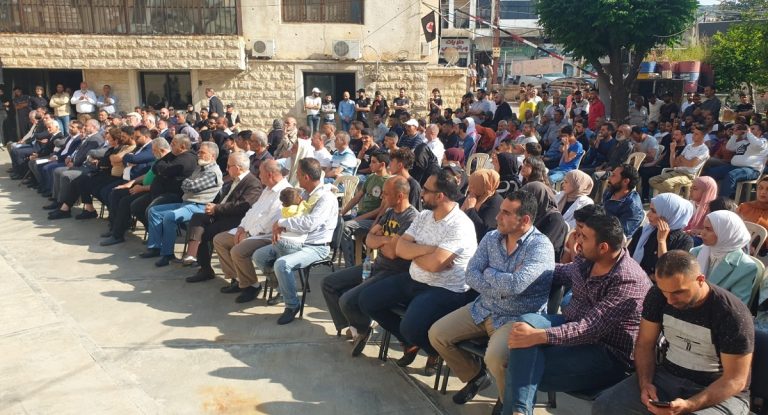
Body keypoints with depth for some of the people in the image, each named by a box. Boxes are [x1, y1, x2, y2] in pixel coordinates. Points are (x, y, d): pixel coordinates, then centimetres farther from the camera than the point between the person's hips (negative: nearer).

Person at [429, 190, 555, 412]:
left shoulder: (540, 246, -17)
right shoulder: (491, 238, 3)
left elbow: (514, 285, -29)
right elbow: (471, 275, -2)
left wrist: (489, 272, -10)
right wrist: (500, 289, -17)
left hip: (518, 318, -7)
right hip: (483, 309, 7)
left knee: (495, 357, -33)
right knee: (437, 334, -1)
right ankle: (476, 376, 22)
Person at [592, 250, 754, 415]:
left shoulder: (733, 314, -21)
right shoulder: (657, 295, -8)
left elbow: (736, 379, -17)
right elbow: (645, 344, 2)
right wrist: (645, 383, -15)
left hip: (720, 392, -4)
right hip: (666, 376, 4)